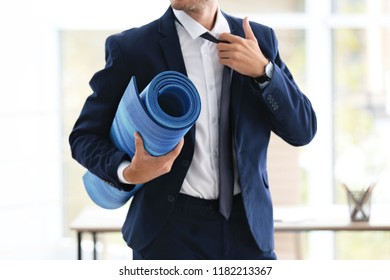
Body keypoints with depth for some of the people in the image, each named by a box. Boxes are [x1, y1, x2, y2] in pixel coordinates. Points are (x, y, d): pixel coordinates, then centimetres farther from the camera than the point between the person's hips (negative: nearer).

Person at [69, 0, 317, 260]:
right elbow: (85, 136, 1)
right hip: (170, 229, -2)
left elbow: (302, 131, 4)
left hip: (247, 225, 3)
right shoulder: (130, 48, -4)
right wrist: (128, 172, -19)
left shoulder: (260, 40, 6)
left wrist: (263, 70, -12)